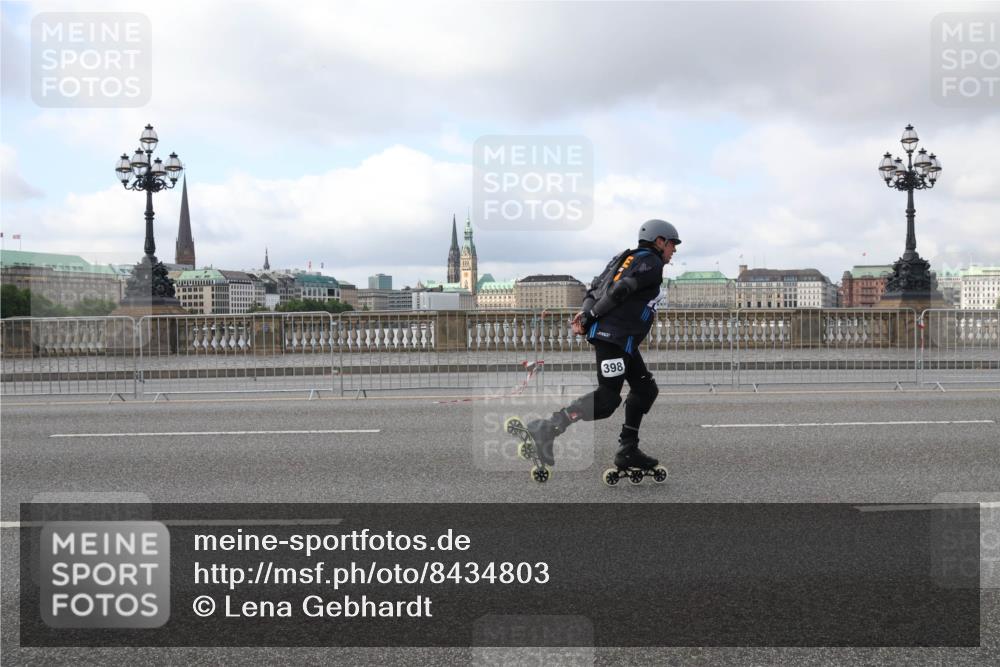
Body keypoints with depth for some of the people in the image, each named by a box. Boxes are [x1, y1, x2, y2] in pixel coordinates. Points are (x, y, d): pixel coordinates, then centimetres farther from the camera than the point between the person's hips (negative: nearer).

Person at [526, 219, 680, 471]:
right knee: (607, 399, -13)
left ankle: (628, 450, 13)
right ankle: (547, 429, -17)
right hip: (614, 336, -10)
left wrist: (586, 313, -2)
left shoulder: (626, 259, 23)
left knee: (646, 388, 14)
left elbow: (595, 288, 13)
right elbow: (619, 291, -17)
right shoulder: (651, 263, -5)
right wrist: (590, 317, -11)